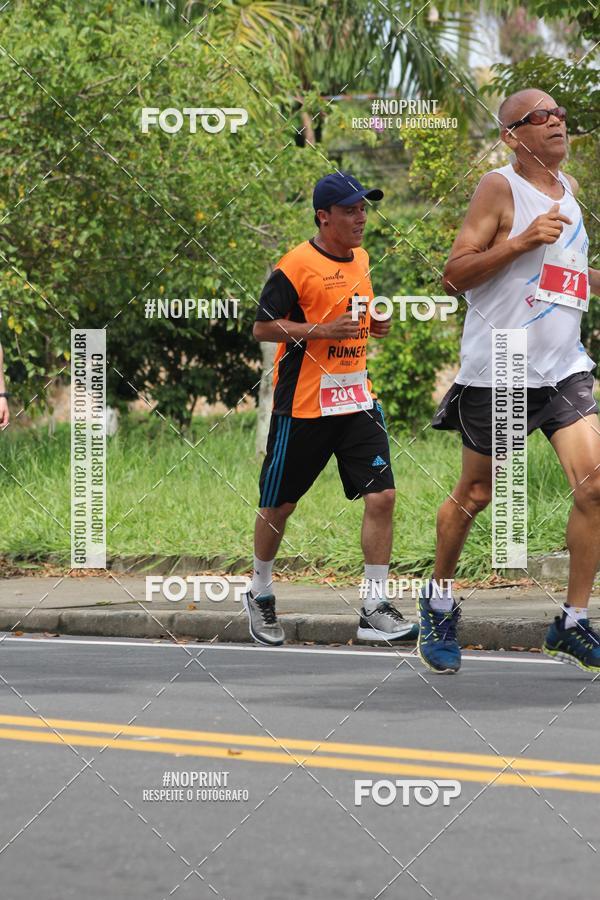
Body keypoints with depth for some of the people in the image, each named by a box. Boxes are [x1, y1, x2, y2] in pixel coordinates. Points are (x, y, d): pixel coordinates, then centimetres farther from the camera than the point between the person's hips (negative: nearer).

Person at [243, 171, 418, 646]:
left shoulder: (360, 258, 11)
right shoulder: (296, 265, -12)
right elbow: (263, 327, -11)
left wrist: (373, 325, 6)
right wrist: (322, 331, -20)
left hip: (357, 400, 6)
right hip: (303, 405, -6)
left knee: (381, 496, -8)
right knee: (279, 504, 7)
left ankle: (374, 610, -4)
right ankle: (261, 594, 29)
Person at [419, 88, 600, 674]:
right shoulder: (500, 188, -9)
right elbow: (454, 275, -14)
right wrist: (523, 241, -23)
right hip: (497, 373, -5)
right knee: (474, 495, 8)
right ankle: (439, 599, 31)